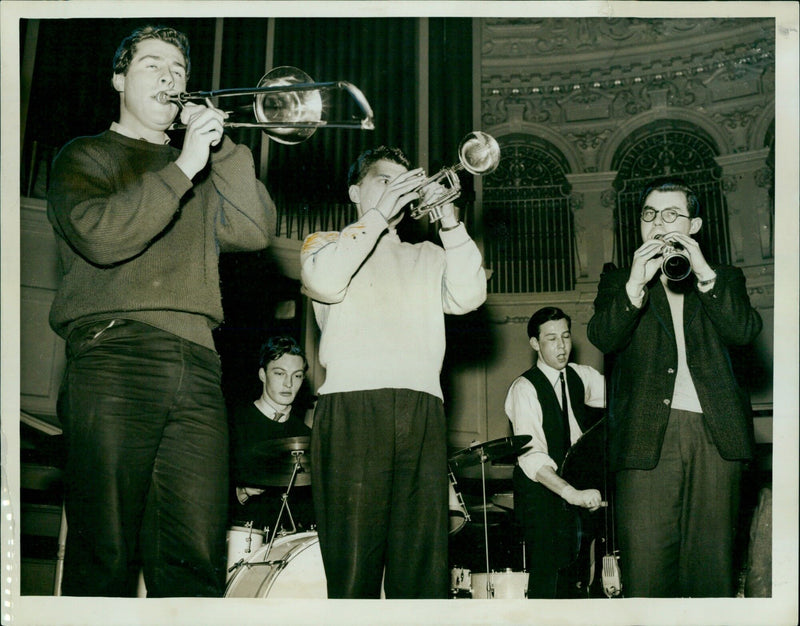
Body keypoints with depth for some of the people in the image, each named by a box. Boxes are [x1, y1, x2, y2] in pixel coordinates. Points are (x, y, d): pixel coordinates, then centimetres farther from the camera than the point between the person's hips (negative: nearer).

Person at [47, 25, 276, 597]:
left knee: (197, 558, -7)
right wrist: (182, 167, -4)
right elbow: (101, 236, -5)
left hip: (197, 365, 4)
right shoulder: (86, 157, 17)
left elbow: (254, 231, 10)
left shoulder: (204, 172, 29)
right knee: (105, 555, -10)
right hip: (114, 359, -3)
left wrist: (221, 148, 4)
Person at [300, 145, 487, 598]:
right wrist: (379, 214, 0)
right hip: (352, 407, -3)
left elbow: (468, 296, 9)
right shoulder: (326, 244, 22)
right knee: (353, 556, -11)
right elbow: (325, 282, -2)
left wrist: (450, 224, 0)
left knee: (424, 557, -6)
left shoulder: (427, 258, 29)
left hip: (424, 411, 3)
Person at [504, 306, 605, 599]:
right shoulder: (524, 388, -14)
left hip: (576, 481, 6)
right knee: (546, 569, -11)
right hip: (540, 488, -5)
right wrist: (572, 493, -36)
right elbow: (531, 457, -24)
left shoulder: (580, 377, 8)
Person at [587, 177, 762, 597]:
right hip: (648, 435, -1)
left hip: (714, 433, 1)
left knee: (712, 562, -1)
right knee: (645, 565, -9)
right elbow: (603, 338, 0)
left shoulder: (723, 279, 21)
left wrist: (704, 273, -8)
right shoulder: (618, 281, 19)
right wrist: (636, 283, -13)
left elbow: (745, 331, 1)